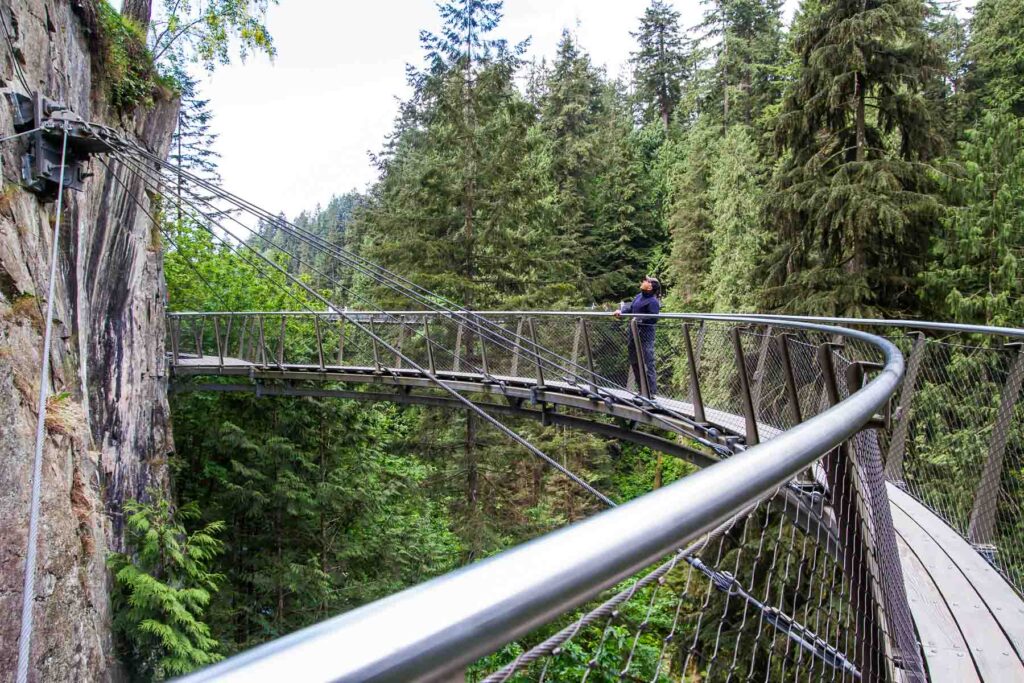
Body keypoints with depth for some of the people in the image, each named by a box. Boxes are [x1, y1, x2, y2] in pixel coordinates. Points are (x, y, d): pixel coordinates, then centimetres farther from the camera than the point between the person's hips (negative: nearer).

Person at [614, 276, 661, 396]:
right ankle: (641, 390, 29)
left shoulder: (653, 301, -14)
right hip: (634, 334, 9)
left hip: (645, 337, -9)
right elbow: (630, 307, 13)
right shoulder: (639, 296, 10)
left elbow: (653, 319, -20)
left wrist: (639, 319, -18)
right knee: (634, 363, 17)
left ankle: (652, 392, 1)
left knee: (647, 364, -6)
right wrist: (620, 311, -5)